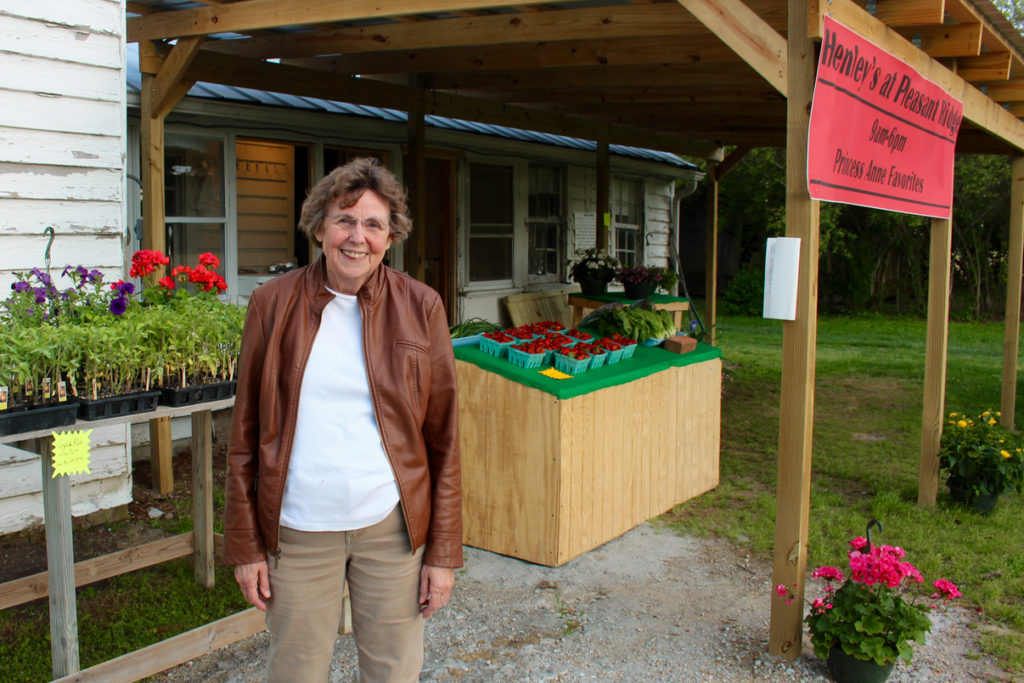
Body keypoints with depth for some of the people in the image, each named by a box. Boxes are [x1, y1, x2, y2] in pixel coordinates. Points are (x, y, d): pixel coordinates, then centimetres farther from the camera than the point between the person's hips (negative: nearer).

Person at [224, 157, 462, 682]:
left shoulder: (420, 308, -2)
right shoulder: (273, 304, -1)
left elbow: (443, 438, 1)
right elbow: (245, 433, 3)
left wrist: (444, 551, -1)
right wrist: (245, 544, 1)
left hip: (393, 526, 0)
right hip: (297, 531, 0)